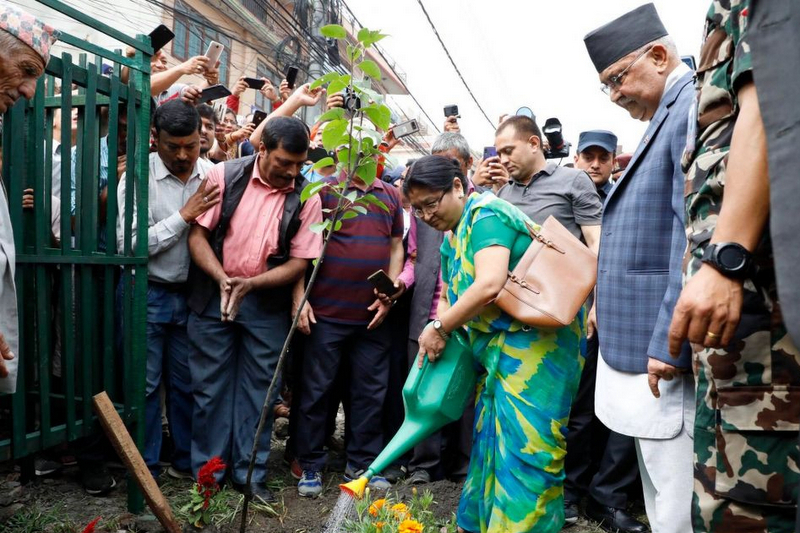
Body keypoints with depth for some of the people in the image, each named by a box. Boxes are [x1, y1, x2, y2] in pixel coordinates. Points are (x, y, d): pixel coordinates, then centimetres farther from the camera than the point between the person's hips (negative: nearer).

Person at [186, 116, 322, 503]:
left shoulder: (306, 197, -5)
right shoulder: (224, 176, -7)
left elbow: (300, 261, -5)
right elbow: (197, 233, -5)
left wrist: (251, 284, -18)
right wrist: (222, 279, -19)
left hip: (267, 303, 1)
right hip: (213, 295, 0)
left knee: (258, 389, 8)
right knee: (210, 385, 8)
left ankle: (250, 474, 24)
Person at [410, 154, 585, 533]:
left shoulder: (485, 214, -14)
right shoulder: (451, 238, 15)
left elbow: (489, 284, -28)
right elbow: (449, 297, 20)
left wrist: (440, 328, -17)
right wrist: (438, 333, 0)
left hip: (535, 342, -10)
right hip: (496, 348, 10)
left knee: (525, 447, -7)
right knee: (491, 441, 17)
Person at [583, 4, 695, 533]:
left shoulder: (696, 103, -11)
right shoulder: (666, 116, 21)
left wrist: (669, 342, -22)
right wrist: (606, 307, 23)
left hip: (667, 352, -10)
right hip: (643, 347, 10)